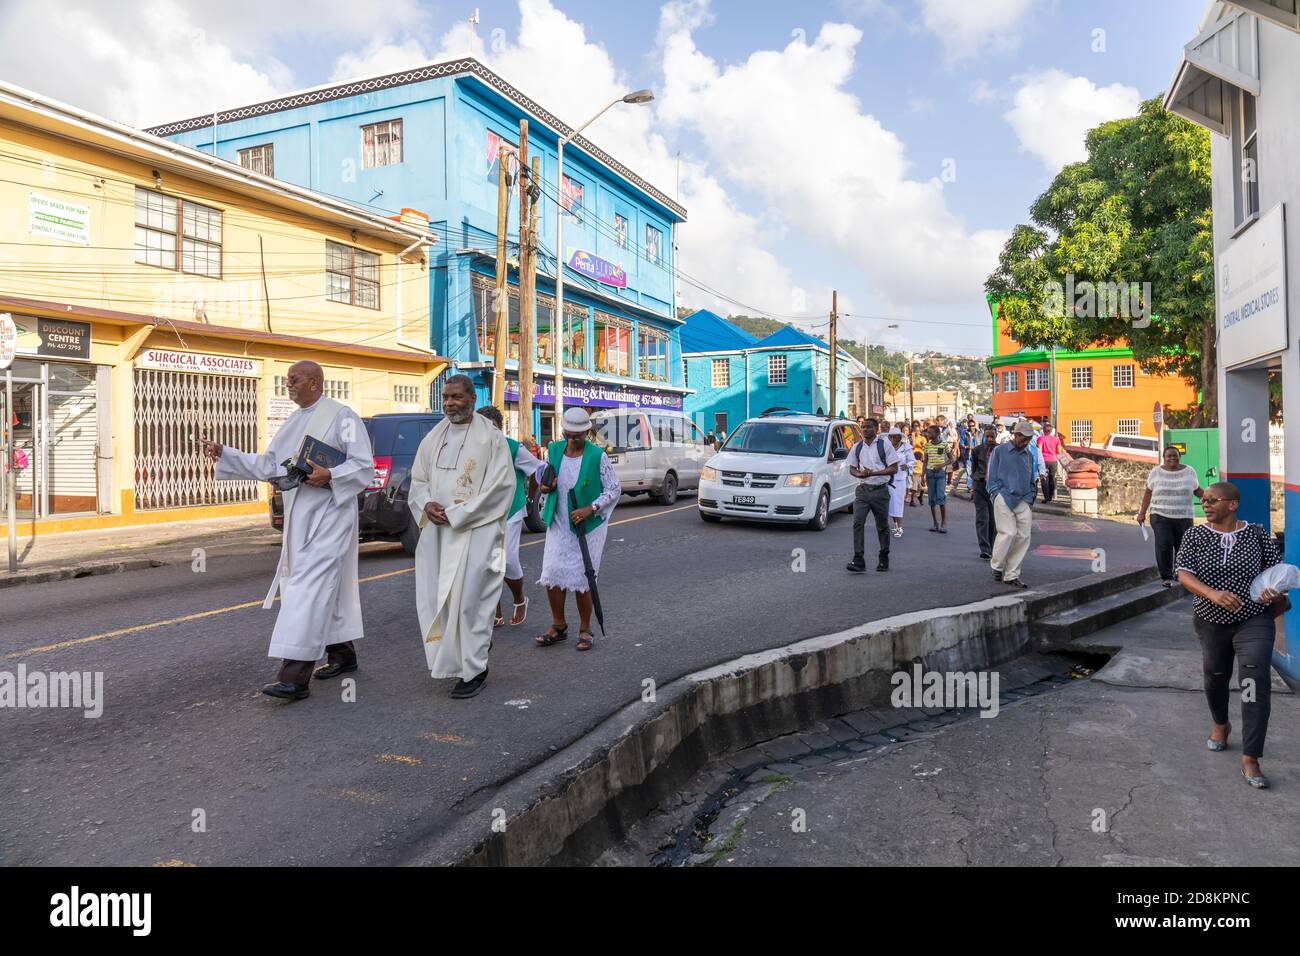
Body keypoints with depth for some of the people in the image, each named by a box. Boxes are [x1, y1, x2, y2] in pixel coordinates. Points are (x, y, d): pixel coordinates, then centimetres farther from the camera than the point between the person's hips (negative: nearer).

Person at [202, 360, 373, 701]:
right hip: (299, 518, 8)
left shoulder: (342, 417, -7)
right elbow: (267, 466, 15)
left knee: (309, 587, -13)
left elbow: (364, 466, -11)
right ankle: (343, 654, 27)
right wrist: (225, 455, 6)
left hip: (328, 516, -8)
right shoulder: (293, 422, 16)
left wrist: (330, 476, -26)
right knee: (328, 587, 14)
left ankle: (295, 676, -14)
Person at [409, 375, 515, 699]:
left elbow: (502, 485, -11)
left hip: (475, 531, -6)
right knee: (434, 595, 8)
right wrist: (426, 505, -7)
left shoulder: (491, 437, -5)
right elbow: (418, 480, 16)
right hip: (437, 530, 6)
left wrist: (457, 514, -14)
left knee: (467, 597, -5)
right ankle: (480, 641, 31)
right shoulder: (434, 437, 12)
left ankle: (473, 669, 11)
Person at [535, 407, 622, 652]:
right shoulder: (554, 450, 3)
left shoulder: (597, 456, -11)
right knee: (551, 575, 2)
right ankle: (558, 626, 21)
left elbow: (614, 489, -7)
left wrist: (590, 509, -19)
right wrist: (545, 486, -5)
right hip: (558, 524, 4)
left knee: (581, 579, 0)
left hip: (588, 526, -4)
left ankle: (585, 630, 18)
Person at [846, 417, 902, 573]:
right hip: (862, 490, 2)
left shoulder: (885, 445, -2)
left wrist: (873, 473, -17)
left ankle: (883, 560, 25)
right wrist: (860, 474, -10)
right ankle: (858, 561, -14)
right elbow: (852, 469, 13)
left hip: (880, 490, -2)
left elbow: (894, 469, -5)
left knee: (882, 526, 9)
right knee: (857, 523, -12)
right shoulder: (857, 447, 9)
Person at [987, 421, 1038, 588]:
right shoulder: (1000, 451, 3)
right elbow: (992, 478, 3)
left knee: (1023, 536, -1)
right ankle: (997, 567, 9)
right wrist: (998, 495, -6)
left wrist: (1031, 499, 11)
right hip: (1004, 499, -5)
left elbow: (1033, 480, 23)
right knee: (1008, 533, -13)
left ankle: (1011, 575, 6)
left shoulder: (1029, 455, 17)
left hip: (1024, 501, 5)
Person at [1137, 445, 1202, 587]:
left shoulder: (1189, 471, 6)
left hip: (1184, 517, 2)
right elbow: (1148, 493, 7)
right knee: (1163, 546, -11)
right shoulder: (1156, 472, 2)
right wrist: (1142, 512, 5)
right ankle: (1166, 577, -3)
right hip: (1161, 517, -2)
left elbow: (1197, 490, 13)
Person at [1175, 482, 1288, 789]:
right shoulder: (1195, 536, -5)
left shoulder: (1258, 534, -5)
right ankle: (1221, 725, 48)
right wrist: (1213, 594, -31)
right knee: (1215, 676, 17)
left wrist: (1276, 592, -18)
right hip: (1211, 621, 2)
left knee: (1256, 682, -13)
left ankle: (1250, 760, -7)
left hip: (1254, 621, -2)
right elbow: (1184, 575, -14)